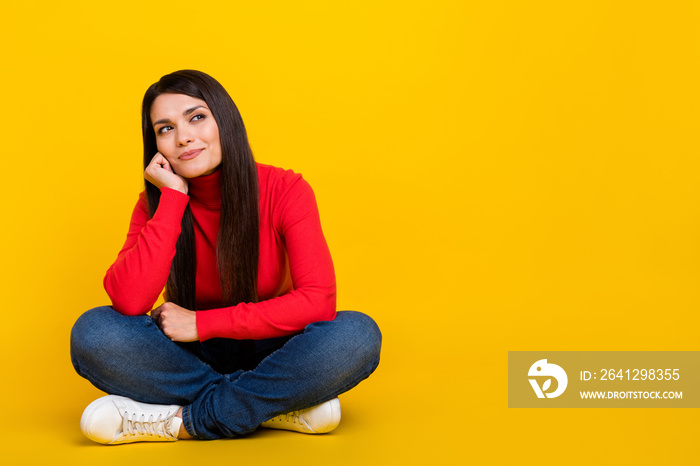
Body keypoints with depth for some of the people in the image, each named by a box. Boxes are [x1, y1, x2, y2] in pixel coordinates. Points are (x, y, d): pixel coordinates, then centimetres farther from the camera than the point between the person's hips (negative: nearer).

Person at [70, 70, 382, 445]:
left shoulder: (284, 191, -12)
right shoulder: (157, 202, -6)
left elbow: (319, 300, -24)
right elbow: (128, 302, -23)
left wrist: (202, 323, -22)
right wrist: (172, 198, -22)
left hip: (268, 353, -1)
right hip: (190, 358, 2)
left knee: (357, 336, -32)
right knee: (93, 332, -25)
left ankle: (177, 420, -24)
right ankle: (277, 409, -23)